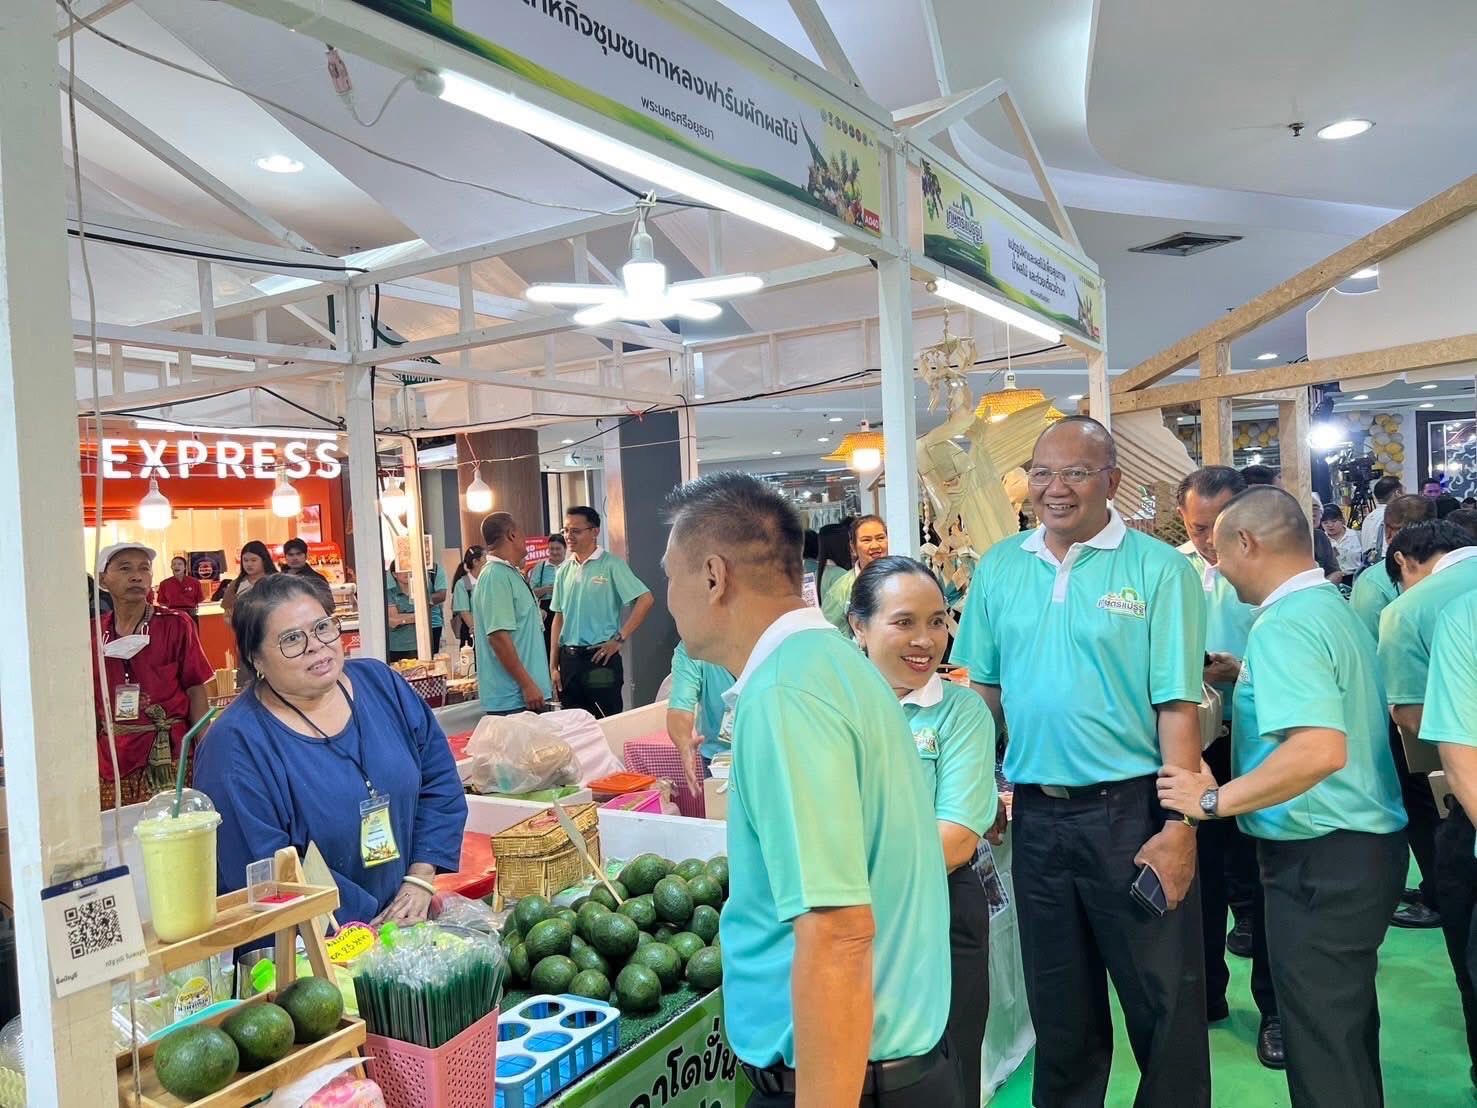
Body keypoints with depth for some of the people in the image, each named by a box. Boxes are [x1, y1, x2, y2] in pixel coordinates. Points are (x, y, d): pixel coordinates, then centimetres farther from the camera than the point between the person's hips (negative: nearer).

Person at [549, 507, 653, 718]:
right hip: (569, 659, 5)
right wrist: (553, 666, 10)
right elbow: (559, 618, 14)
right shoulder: (564, 571, 10)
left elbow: (645, 599, -12)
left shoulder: (611, 565, -6)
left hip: (600, 658, -5)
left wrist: (619, 639, -13)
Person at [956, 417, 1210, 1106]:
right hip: (1036, 813, 4)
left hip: (1130, 810, -3)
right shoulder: (998, 568, 4)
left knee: (1164, 1002, 9)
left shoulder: (1158, 569, -7)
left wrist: (1178, 830, -15)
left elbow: (1177, 706, -11)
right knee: (1059, 1004, 20)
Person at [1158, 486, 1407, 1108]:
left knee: (1322, 1046, 3)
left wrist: (1213, 800, -25)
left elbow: (1320, 749, -33)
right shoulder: (1333, 608, 9)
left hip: (1321, 858, -10)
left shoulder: (1283, 625, -21)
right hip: (1364, 842, 10)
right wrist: (1245, 681, 14)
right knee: (1348, 1025, 23)